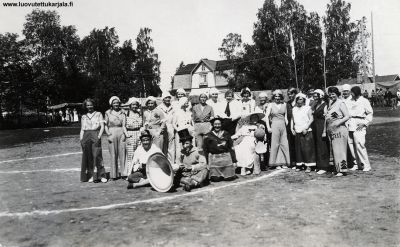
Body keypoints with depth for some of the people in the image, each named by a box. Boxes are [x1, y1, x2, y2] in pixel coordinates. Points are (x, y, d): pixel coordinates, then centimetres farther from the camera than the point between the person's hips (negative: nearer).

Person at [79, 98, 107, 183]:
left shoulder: (98, 114, 10)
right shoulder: (84, 117, 18)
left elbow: (102, 127, 2)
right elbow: (82, 129, 17)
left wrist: (99, 136, -11)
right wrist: (81, 139, 3)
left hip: (95, 135, -3)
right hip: (86, 136, 3)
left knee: (97, 155, -11)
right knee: (88, 157, 0)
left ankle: (101, 176, -9)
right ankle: (90, 176, 7)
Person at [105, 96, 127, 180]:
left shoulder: (122, 113, 10)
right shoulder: (108, 113, 7)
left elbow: (124, 125, 5)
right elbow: (106, 125, 7)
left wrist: (125, 133, -11)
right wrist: (108, 134, -6)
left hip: (121, 133, 1)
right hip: (112, 133, -1)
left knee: (122, 153, -2)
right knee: (113, 154, 0)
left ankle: (124, 172, 2)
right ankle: (114, 174, 6)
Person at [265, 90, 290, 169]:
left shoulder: (284, 104, 10)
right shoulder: (271, 105, 1)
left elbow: (286, 116, 16)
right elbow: (266, 117, -3)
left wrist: (287, 124, 5)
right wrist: (268, 127, -10)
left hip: (283, 125, 3)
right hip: (274, 125, -3)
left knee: (284, 144, 3)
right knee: (275, 144, -1)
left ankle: (284, 163, 12)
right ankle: (277, 163, 6)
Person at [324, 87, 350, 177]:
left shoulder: (340, 103, -6)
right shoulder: (330, 104, 16)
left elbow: (347, 116, -11)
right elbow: (327, 119, 18)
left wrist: (338, 122, -21)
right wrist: (325, 131, 16)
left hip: (339, 130, -7)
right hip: (331, 131, 7)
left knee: (339, 149, -7)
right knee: (334, 150, 8)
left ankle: (342, 169, -2)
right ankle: (337, 169, 14)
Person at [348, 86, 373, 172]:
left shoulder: (364, 101, 0)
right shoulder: (352, 101, 15)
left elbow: (370, 113, -1)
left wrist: (364, 123, -11)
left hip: (359, 126, -6)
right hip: (351, 125, 6)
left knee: (359, 145, -12)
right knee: (351, 145, 4)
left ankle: (367, 165, -2)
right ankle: (357, 163, 16)